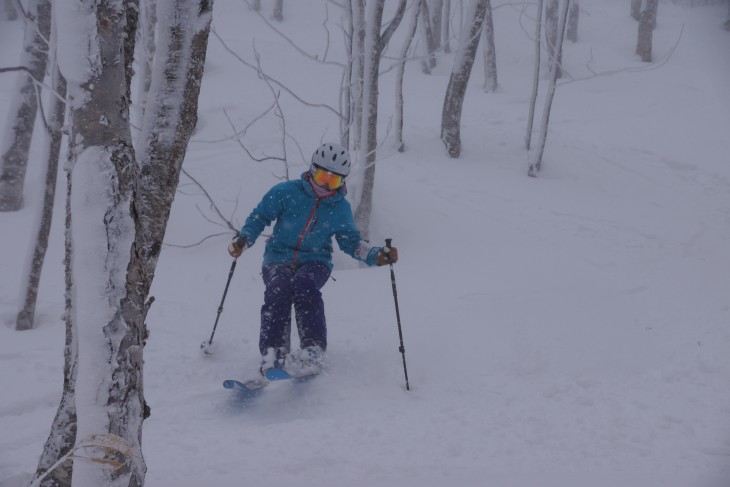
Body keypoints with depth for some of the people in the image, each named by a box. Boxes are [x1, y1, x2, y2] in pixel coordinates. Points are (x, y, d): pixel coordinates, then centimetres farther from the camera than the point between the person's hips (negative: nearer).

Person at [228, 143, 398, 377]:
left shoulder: (341, 208, 4)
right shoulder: (286, 192, -3)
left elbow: (351, 241, 15)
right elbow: (260, 217, 7)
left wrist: (378, 256, -1)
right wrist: (243, 239, -11)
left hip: (315, 262, 0)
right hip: (278, 258, 0)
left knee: (303, 286, -36)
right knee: (278, 291, -33)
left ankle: (313, 350, -43)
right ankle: (272, 353, -35)